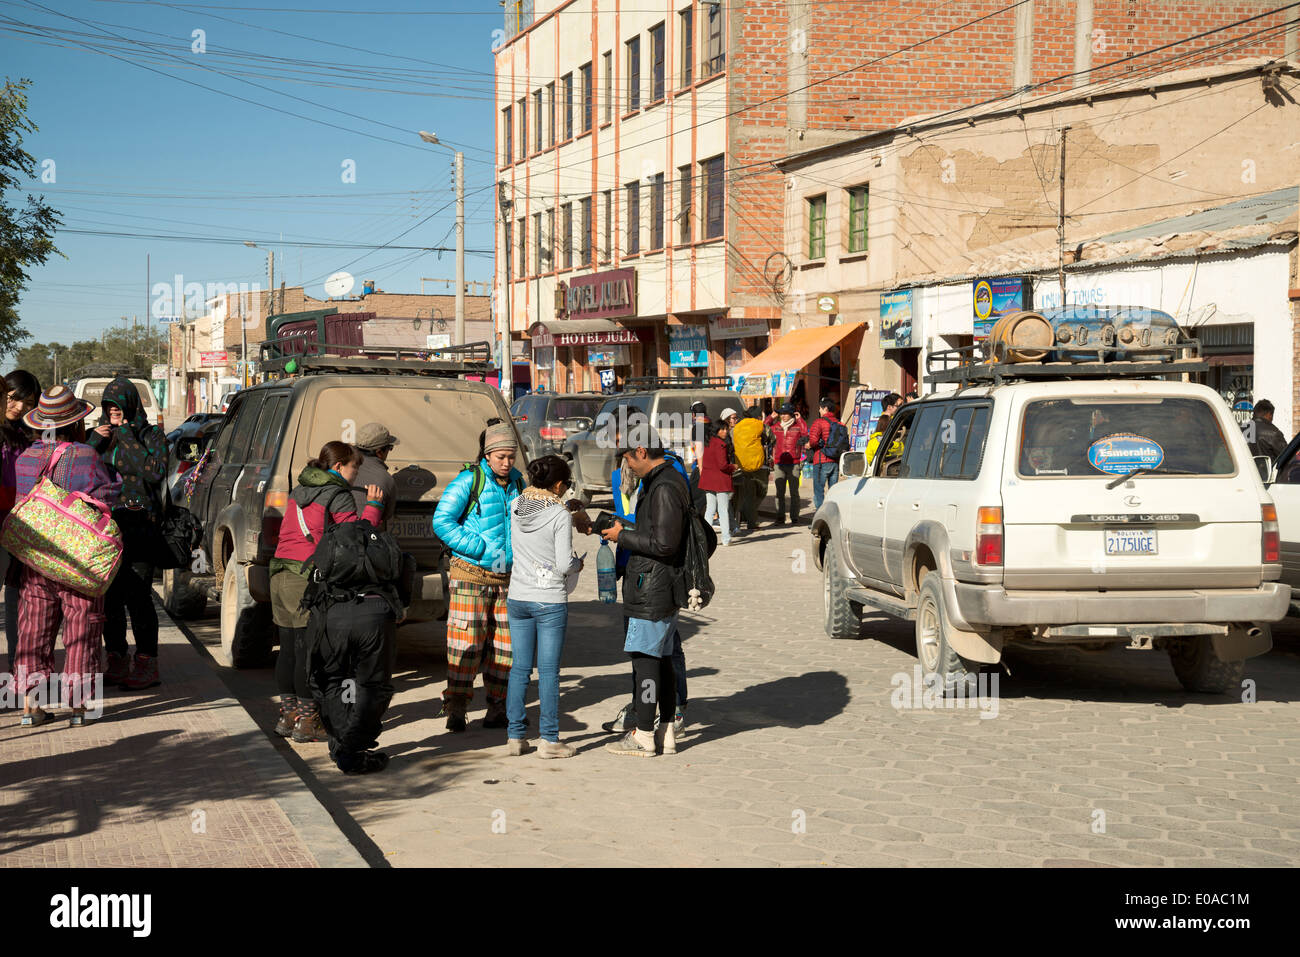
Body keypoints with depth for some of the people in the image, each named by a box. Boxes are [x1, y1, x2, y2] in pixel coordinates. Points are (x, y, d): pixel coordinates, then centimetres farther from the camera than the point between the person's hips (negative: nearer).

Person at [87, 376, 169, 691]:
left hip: (140, 525, -4)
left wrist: (127, 438, -11)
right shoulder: (101, 434, 15)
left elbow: (155, 472, -14)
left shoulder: (152, 435, 2)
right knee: (109, 594, 3)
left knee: (137, 593, -10)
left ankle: (146, 665, -3)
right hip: (105, 523, 5)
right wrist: (94, 442, -5)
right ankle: (117, 662, 14)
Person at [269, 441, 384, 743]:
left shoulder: (298, 491, 19)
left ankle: (288, 714, 20)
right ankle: (307, 722, -3)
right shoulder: (338, 495, -6)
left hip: (281, 575, 8)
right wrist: (373, 505, -1)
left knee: (289, 648, 13)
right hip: (309, 579, -8)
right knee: (310, 650, -5)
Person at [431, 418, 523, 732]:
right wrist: (481, 549, -15)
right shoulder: (469, 481, -7)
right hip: (471, 576, -5)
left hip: (508, 577, 5)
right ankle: (456, 708, 3)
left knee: (505, 644, 6)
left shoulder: (518, 483, 12)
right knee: (466, 642, -6)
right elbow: (442, 521, -11)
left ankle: (498, 706, 17)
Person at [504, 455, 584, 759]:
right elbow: (563, 564, -16)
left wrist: (574, 520, 24)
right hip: (550, 601, -5)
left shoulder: (516, 506, 1)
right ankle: (549, 740, 6)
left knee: (519, 668, 10)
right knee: (548, 671, 2)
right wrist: (577, 563, 7)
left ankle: (514, 736, 13)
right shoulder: (560, 515, -14)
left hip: (517, 598, 5)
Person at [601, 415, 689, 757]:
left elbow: (665, 544, -22)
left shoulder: (663, 488, -18)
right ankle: (666, 732, 19)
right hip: (664, 588, 10)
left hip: (652, 588, -10)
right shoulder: (662, 482, 14)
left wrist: (623, 537, -12)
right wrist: (626, 533, 13)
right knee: (662, 658, 13)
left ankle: (643, 737, 1)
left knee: (644, 658, -4)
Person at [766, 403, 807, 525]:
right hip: (779, 463, 3)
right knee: (779, 492, 3)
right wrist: (771, 418, 7)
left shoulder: (798, 426, 3)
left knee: (794, 492, 0)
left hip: (794, 464, -3)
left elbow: (807, 434, -12)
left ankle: (794, 518, 4)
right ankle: (780, 517, 8)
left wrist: (800, 420, -7)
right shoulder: (775, 426, 11)